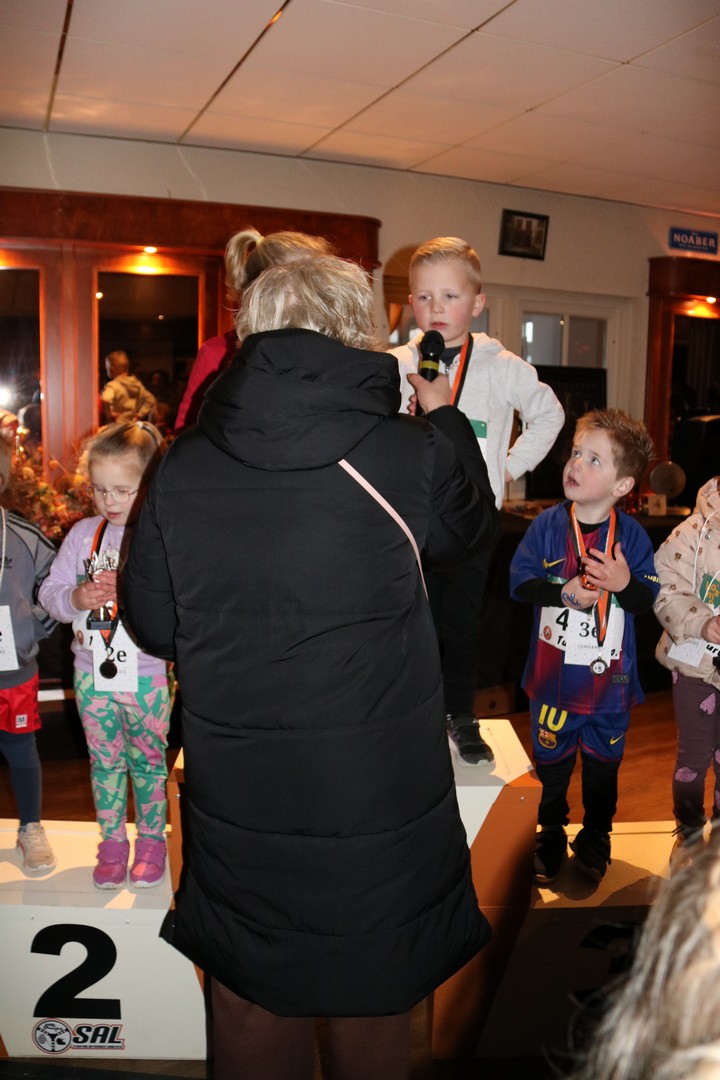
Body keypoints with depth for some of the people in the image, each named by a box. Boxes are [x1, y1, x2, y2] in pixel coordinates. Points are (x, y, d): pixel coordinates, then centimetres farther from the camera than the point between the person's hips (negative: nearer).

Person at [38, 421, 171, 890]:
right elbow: (49, 592, 2)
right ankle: (113, 840, 35)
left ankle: (152, 838, 34)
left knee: (148, 761, 13)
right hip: (92, 672, 4)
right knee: (105, 761, 17)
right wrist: (75, 598, -18)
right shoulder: (83, 533, 1)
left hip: (146, 674, -3)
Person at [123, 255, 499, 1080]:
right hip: (375, 804, -2)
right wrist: (442, 413, 19)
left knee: (251, 1013, 24)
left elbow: (153, 626, 1)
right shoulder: (407, 455, -16)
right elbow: (473, 525, 6)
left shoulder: (183, 467, -8)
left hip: (234, 803, 3)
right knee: (369, 1014, 22)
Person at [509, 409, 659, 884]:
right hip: (554, 673, 0)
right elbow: (521, 581, -9)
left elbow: (649, 599, -7)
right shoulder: (547, 525, -8)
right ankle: (550, 836, 38)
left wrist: (625, 583, -27)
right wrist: (564, 592, -22)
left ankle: (595, 839, 40)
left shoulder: (631, 534, -8)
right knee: (552, 762, 16)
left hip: (610, 678, 0)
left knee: (603, 764, 17)